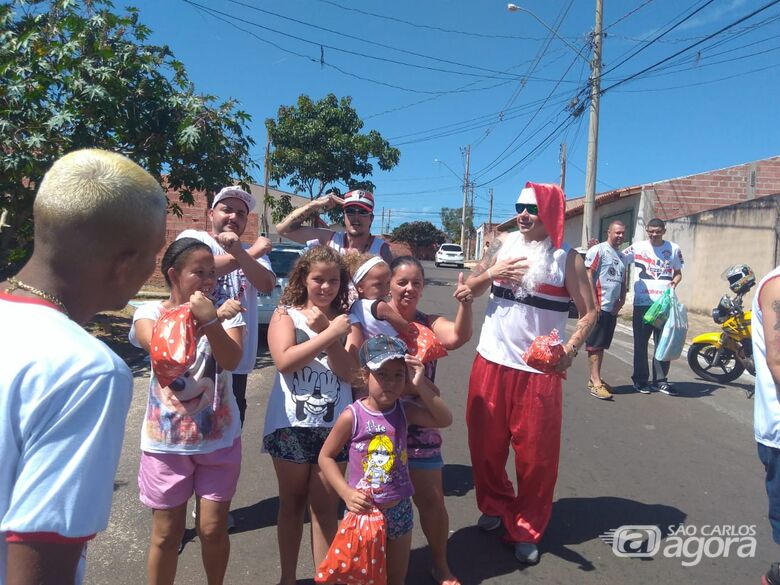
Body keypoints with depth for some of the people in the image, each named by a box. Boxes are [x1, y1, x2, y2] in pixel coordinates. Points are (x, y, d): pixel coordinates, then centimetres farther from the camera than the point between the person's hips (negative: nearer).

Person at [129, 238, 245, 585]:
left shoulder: (225, 312, -6)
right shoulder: (151, 311, -7)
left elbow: (231, 360, -21)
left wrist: (210, 321, -36)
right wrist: (200, 316, -40)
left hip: (219, 439, 1)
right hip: (166, 441, 0)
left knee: (213, 530, 13)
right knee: (167, 534, 13)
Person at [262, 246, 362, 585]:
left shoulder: (346, 320, 3)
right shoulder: (286, 314, -2)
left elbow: (349, 372, -7)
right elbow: (284, 361, -17)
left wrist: (325, 331, -16)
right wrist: (328, 334, -20)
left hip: (334, 425, 1)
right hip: (290, 425, -1)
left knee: (325, 506, 10)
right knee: (292, 503, 15)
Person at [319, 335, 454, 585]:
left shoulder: (404, 410, -8)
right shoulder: (352, 416, -18)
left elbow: (445, 420, -19)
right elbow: (326, 456, -8)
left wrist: (420, 386, -28)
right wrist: (346, 493, -17)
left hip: (399, 509, 3)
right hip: (362, 511, -3)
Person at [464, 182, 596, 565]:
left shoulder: (567, 258, -5)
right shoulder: (503, 244, 4)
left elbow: (589, 312, -3)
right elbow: (470, 289, 7)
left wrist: (571, 349, -20)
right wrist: (492, 273, -13)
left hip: (539, 369, -3)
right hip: (491, 361, 3)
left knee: (536, 455, 4)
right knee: (486, 444, 14)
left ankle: (527, 531, 24)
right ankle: (494, 505, 39)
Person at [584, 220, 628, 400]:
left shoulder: (622, 257, 18)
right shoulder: (598, 250, -6)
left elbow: (623, 282, 22)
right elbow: (588, 276, -12)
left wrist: (621, 302, 6)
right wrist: (594, 303, -17)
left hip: (612, 308, 8)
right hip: (599, 307, -8)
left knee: (602, 345, 12)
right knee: (595, 345, -5)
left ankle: (594, 378, 19)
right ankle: (596, 383, -4)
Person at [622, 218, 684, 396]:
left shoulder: (673, 248, 8)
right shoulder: (637, 247, 1)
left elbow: (678, 273, 15)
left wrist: (674, 283, -6)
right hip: (642, 303, -2)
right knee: (641, 343, 5)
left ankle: (660, 380, 18)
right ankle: (640, 379, 16)